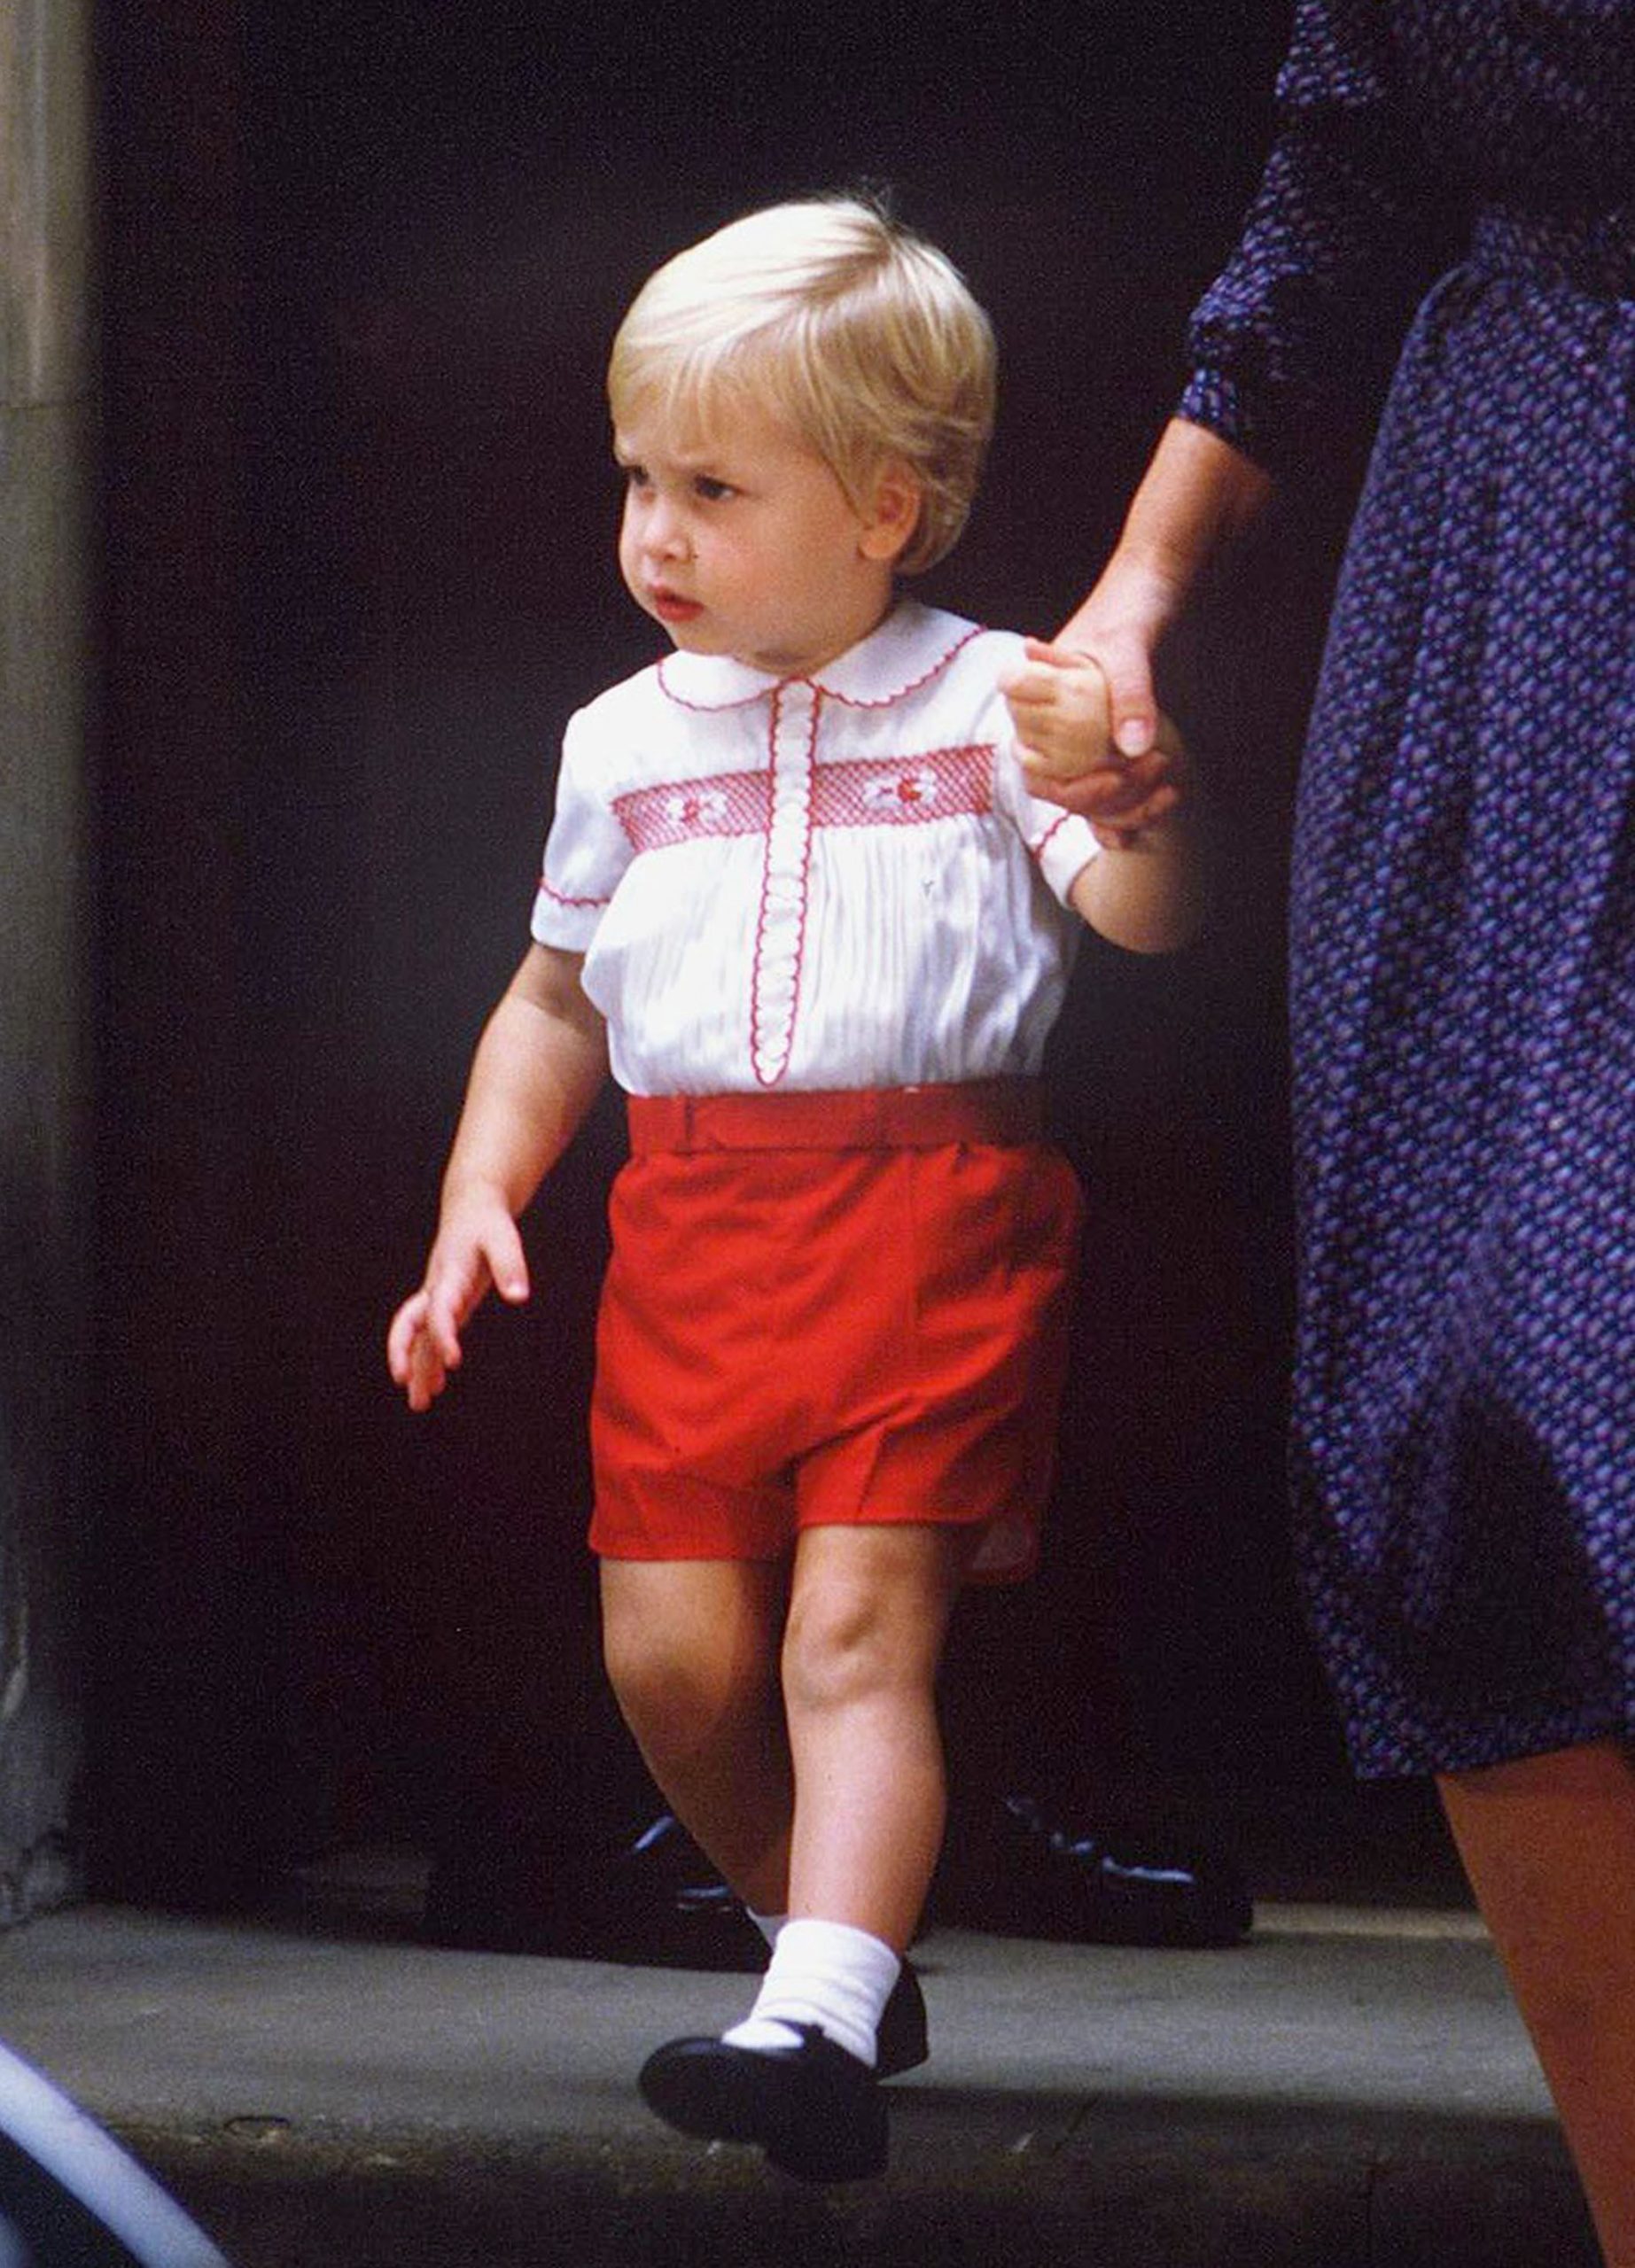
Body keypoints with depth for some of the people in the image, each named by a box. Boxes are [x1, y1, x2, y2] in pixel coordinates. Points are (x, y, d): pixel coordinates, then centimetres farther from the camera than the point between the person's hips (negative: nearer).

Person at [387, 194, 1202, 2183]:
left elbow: (1148, 914, -9)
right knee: (671, 1648, -1)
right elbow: (557, 1001, 25)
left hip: (933, 1212, -5)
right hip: (692, 1224, 5)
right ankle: (848, 1945, 20)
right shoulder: (622, 745, 15)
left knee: (856, 1625, -14)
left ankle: (820, 2028, -23)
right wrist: (478, 1199, 14)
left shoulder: (994, 707, 2)